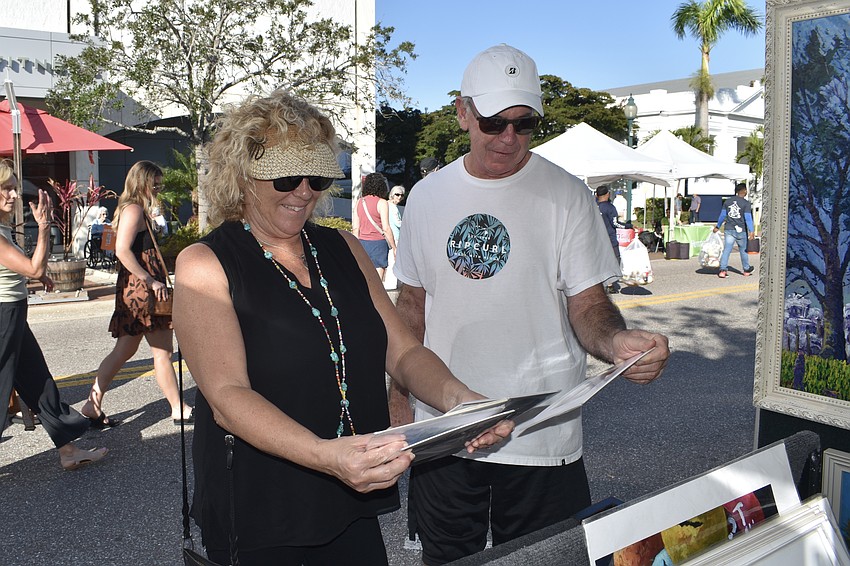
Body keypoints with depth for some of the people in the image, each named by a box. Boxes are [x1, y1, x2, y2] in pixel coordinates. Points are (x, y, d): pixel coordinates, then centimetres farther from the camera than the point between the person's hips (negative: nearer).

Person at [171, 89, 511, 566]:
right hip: (258, 518, -4)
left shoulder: (343, 249, 6)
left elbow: (403, 352, 3)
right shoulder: (205, 264, -9)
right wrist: (325, 455, -36)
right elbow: (226, 396, -21)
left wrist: (458, 399, -18)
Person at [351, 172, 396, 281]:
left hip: (362, 242, 5)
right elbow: (386, 228, -12)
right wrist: (394, 248, -5)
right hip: (378, 243, -5)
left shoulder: (359, 202, 7)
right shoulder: (381, 203, -9)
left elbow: (355, 228, 8)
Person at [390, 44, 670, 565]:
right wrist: (398, 396, 7)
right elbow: (413, 303, 10)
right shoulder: (427, 198, 4)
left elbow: (587, 303, -9)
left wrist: (616, 340, -31)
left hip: (540, 440, -3)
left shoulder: (567, 196, -7)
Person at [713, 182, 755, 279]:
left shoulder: (727, 201, 5)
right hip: (741, 231, -3)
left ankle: (723, 270, -12)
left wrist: (717, 226, 22)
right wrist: (751, 231, -13)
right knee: (743, 250, 13)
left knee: (726, 250, -1)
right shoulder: (746, 203, -7)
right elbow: (748, 218, -13)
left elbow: (722, 215, 10)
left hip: (728, 230, 3)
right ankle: (746, 270, 26)